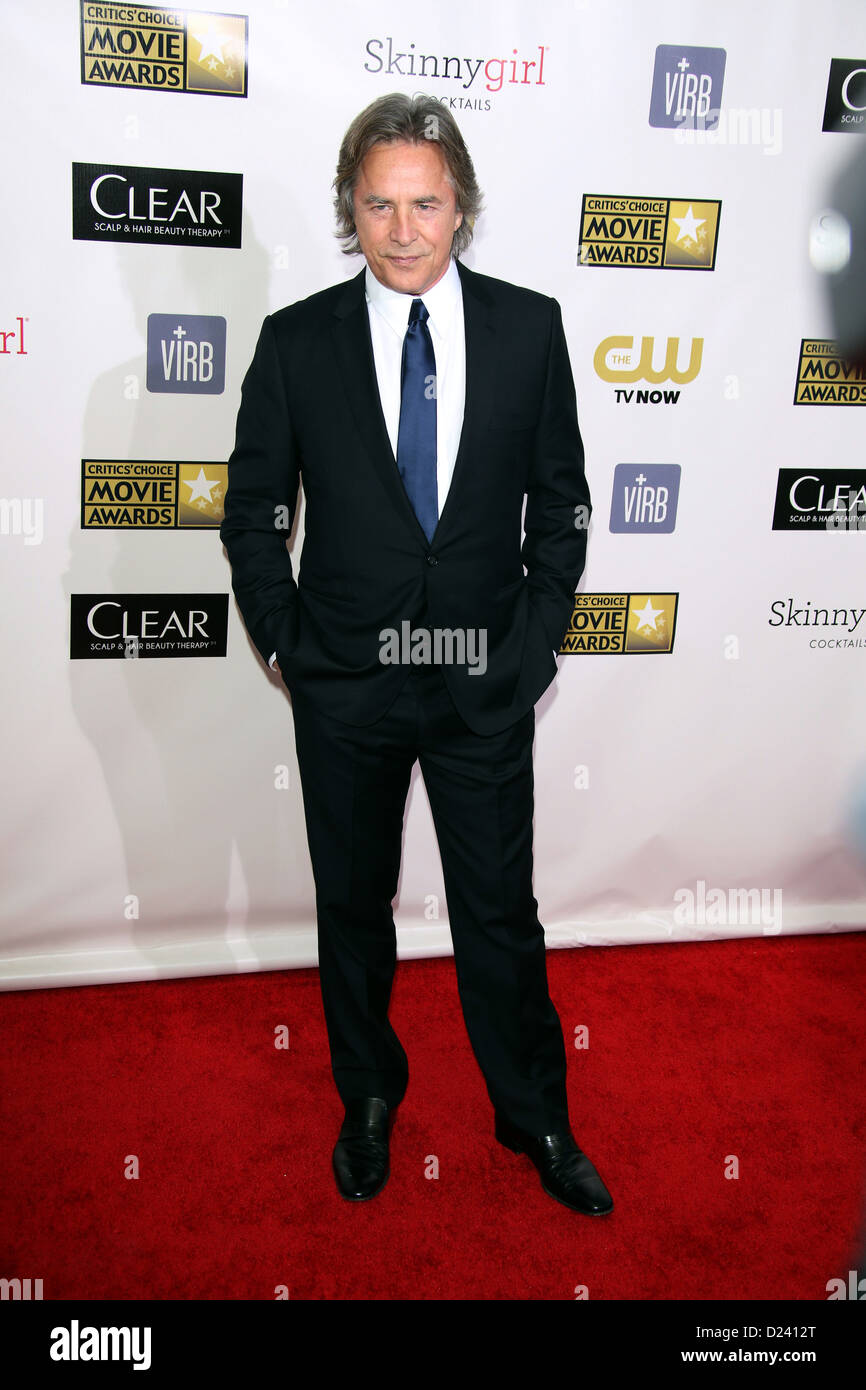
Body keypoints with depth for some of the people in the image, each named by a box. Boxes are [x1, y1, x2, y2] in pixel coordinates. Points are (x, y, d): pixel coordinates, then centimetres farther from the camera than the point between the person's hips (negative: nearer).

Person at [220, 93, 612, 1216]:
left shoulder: (529, 327, -2)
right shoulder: (296, 341, -4)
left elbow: (562, 502, 3)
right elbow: (254, 514, 4)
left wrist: (533, 644, -3)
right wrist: (285, 644, -2)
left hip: (486, 681, 0)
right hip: (345, 686, 1)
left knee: (502, 912, 11)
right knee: (352, 907, 16)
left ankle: (535, 1119, 35)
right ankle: (368, 1096, 41)